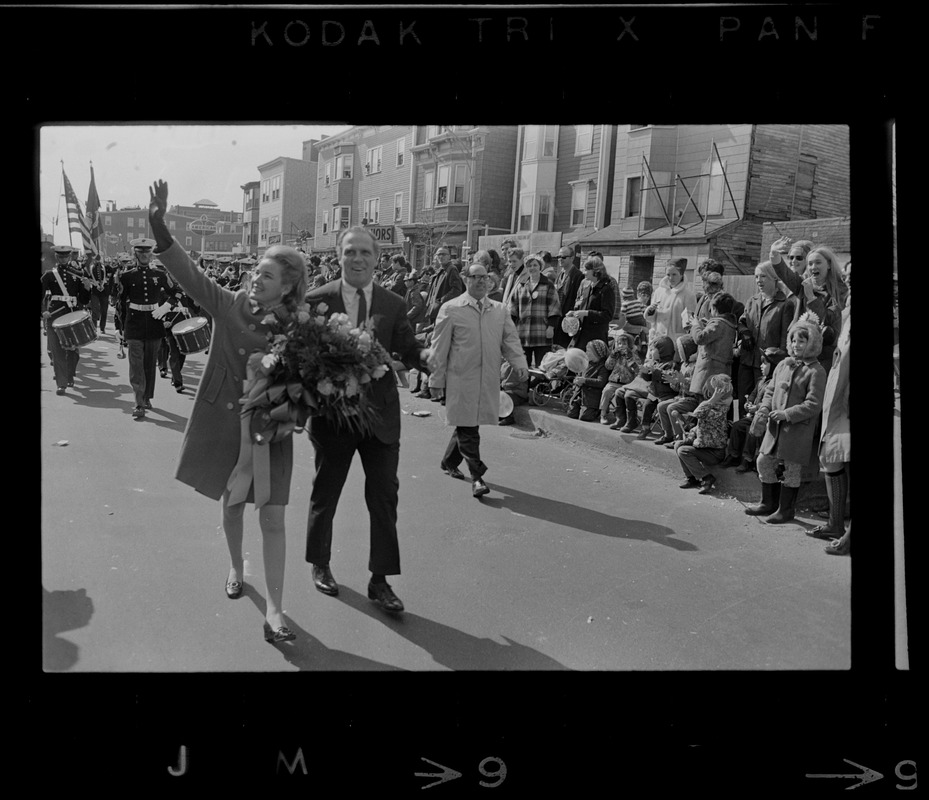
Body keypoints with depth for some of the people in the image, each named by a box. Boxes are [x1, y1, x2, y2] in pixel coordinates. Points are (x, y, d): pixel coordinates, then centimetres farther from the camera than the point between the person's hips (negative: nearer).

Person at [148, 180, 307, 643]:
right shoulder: (229, 305, -5)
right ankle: (236, 569, 45)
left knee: (272, 518, -3)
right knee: (231, 504, 18)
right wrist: (158, 223, -27)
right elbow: (187, 272, -15)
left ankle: (274, 612, 3)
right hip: (223, 420, 2)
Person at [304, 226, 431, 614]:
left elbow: (408, 348, -2)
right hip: (332, 411, -1)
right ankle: (319, 565, 37)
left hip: (381, 414, 2)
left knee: (384, 496, 3)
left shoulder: (394, 304, 2)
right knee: (325, 492, 15)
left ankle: (380, 580, 16)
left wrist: (428, 355, -22)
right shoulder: (317, 300, -4)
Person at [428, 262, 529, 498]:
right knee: (467, 427, -6)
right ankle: (477, 477, 1)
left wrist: (520, 364, -11)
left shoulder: (500, 310, 11)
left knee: (469, 425, 12)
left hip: (489, 380, 4)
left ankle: (449, 462, 34)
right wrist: (436, 379, 0)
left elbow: (510, 339, 7)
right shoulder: (451, 309, -1)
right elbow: (439, 347, 1)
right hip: (461, 379, -4)